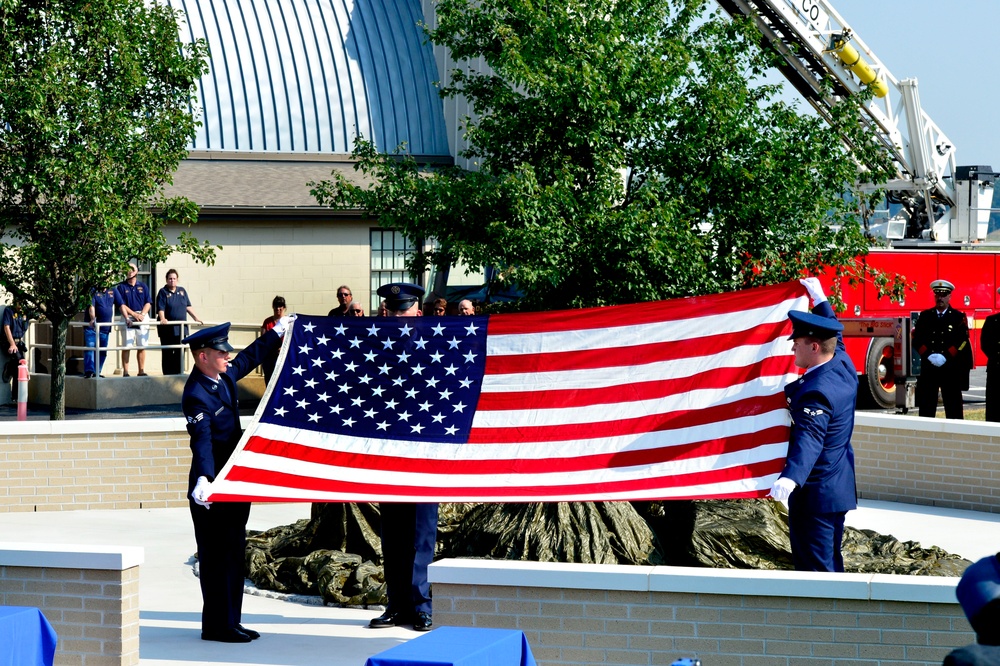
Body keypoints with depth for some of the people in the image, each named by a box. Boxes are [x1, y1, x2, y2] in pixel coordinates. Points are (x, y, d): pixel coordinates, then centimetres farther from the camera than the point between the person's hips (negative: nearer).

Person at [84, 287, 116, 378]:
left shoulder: (112, 291, 8)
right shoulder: (93, 292, -8)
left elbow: (113, 305, 17)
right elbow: (91, 306, -21)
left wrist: (112, 320, 8)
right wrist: (92, 319, -38)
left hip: (105, 328, 6)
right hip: (92, 327, -6)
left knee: (102, 352, 8)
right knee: (90, 348, -14)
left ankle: (96, 372, 15)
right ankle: (88, 371, -20)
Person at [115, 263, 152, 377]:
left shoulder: (143, 286, 13)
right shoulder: (121, 287, 4)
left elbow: (148, 303, 8)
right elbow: (121, 304, -3)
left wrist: (142, 314, -9)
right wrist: (134, 314, -11)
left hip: (143, 318, 3)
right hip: (128, 319, -3)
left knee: (142, 346, 3)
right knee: (127, 346, -7)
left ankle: (142, 371, 9)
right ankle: (125, 372, -6)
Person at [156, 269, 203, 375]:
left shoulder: (182, 291, 13)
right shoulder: (163, 292, -1)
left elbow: (188, 306, 14)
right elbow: (160, 308, -11)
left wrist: (196, 318, 8)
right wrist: (162, 319, -27)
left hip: (181, 328, 4)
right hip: (167, 329, -4)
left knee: (180, 353, 3)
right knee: (168, 353, -2)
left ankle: (177, 373, 8)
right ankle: (167, 374, 1)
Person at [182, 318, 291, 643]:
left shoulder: (225, 374, 6)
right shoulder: (197, 395, -22)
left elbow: (249, 357, 27)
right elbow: (202, 440, -34)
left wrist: (276, 332, 36)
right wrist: (203, 480, -46)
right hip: (212, 487, -10)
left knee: (234, 552, 14)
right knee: (217, 555, -4)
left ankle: (230, 621, 21)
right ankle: (217, 625, 1)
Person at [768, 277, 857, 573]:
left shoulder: (815, 392, -25)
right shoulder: (844, 365, 3)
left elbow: (809, 440, -39)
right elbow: (834, 334, 25)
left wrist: (791, 478, -54)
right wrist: (820, 300, 37)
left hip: (814, 494, -10)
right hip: (840, 489, 10)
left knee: (814, 570, -7)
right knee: (831, 564, 19)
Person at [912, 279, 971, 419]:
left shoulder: (958, 317, 4)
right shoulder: (925, 316, 11)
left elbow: (962, 341, -4)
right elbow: (916, 339, 6)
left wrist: (945, 357, -14)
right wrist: (928, 355, -9)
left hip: (951, 369, -2)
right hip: (928, 368, 2)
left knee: (953, 407, -2)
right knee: (926, 407, 2)